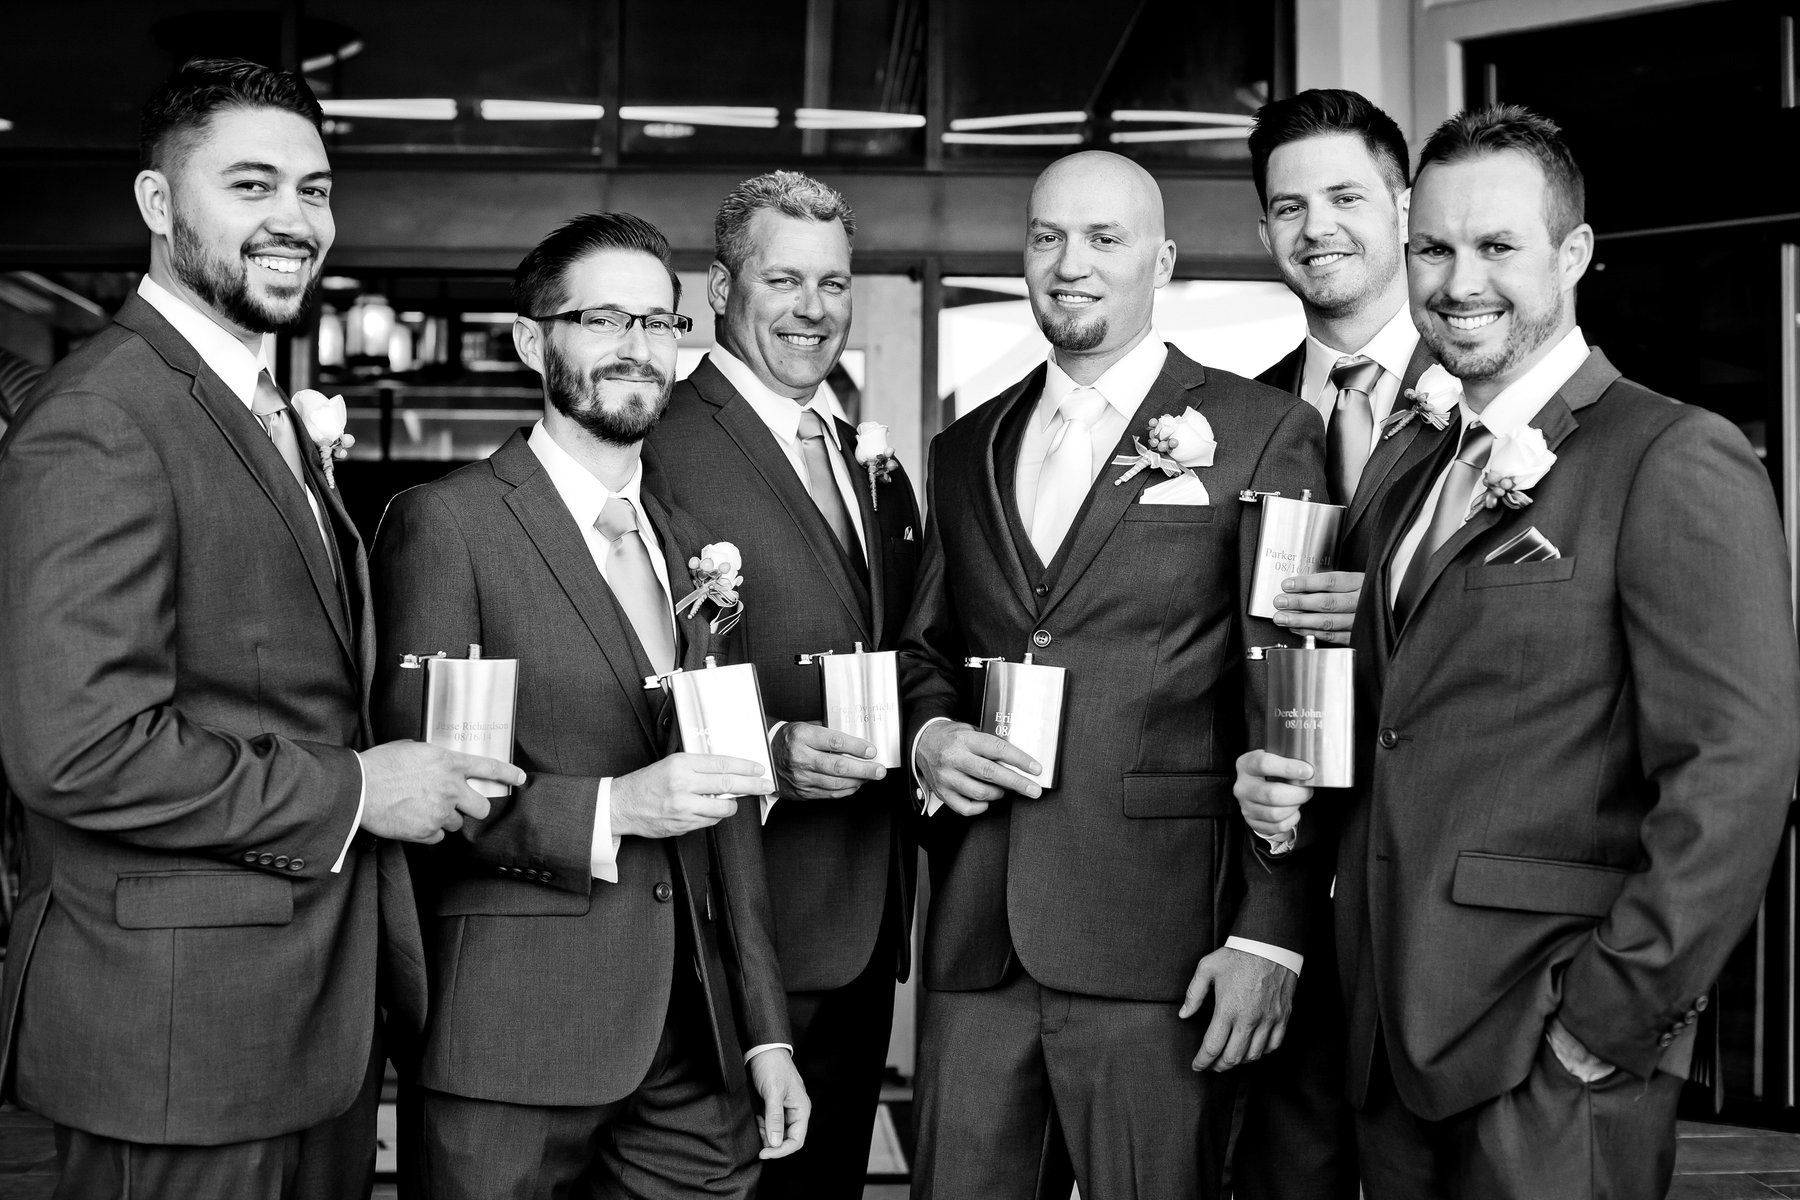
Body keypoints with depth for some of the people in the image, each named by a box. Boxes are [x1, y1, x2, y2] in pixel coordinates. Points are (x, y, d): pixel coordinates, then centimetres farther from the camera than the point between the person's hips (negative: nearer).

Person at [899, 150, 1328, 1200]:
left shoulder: (1261, 433, 1)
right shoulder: (968, 450, 16)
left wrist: (1268, 932, -9)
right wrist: (929, 734, 1)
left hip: (1158, 944, -4)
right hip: (974, 936, 5)